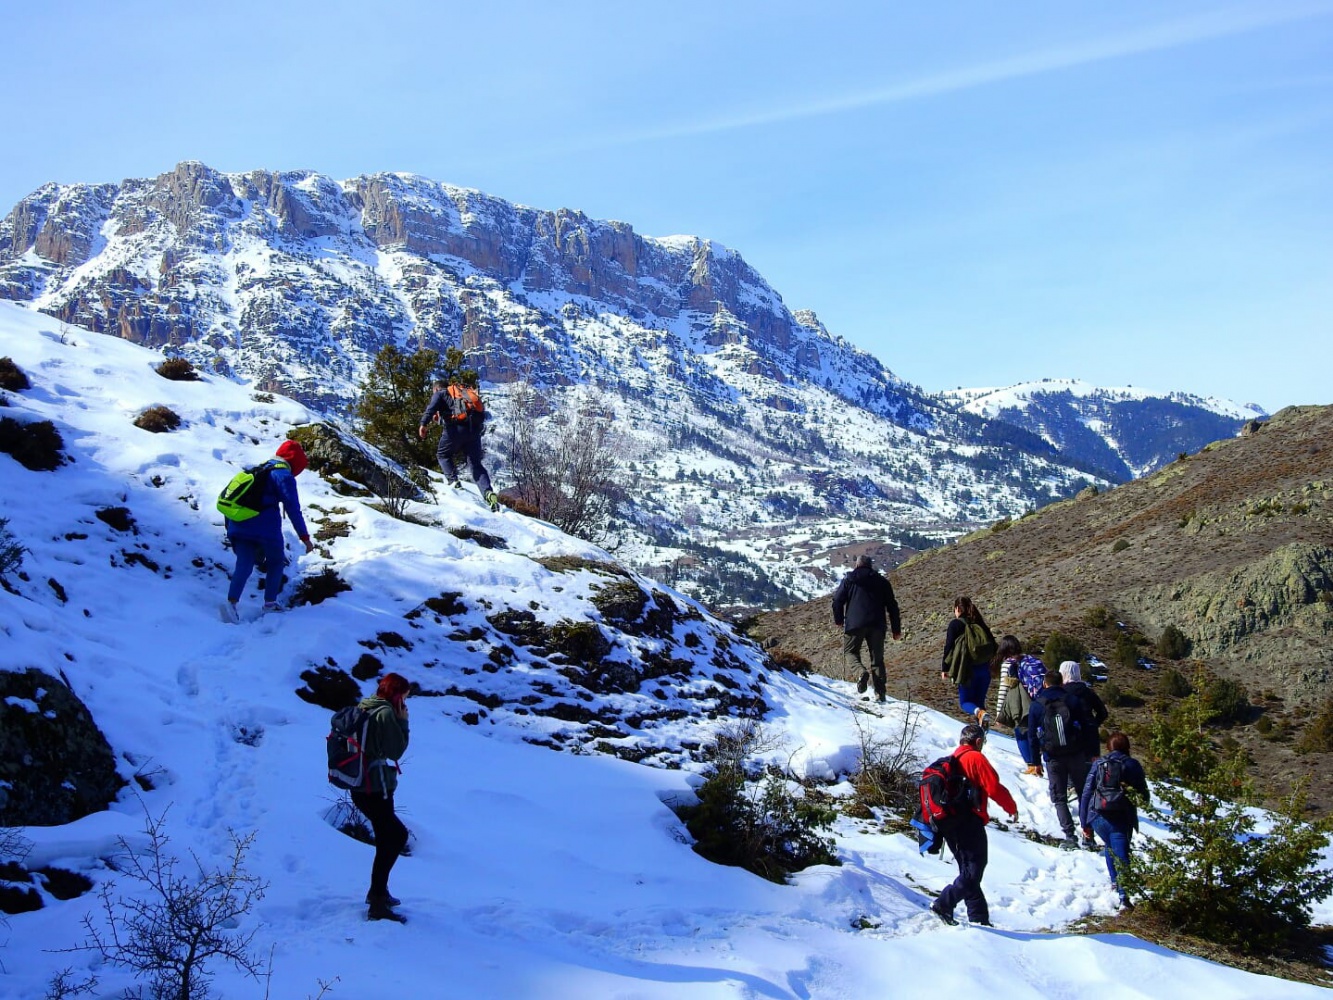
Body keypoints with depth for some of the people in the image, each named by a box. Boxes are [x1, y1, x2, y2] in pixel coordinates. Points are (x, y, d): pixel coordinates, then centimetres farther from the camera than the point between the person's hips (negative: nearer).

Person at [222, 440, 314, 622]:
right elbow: (293, 509, -10)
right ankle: (270, 603, 13)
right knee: (276, 561, 16)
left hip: (238, 524, 6)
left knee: (244, 564, -1)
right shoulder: (284, 476, -3)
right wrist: (304, 537, -8)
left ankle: (232, 602, -23)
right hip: (264, 526, -6)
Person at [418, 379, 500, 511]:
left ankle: (453, 481, 0)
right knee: (475, 464, 5)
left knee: (443, 454, 19)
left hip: (456, 427, -5)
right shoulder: (465, 392, 33)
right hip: (474, 429, 5)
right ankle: (488, 492, -16)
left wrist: (423, 423, -18)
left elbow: (431, 407, -5)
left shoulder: (440, 393, 15)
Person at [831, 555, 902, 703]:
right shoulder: (882, 582, 16)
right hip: (877, 625, 3)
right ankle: (880, 693, 0)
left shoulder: (849, 580, 10)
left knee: (850, 652, 8)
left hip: (855, 624, -3)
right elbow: (892, 606, 14)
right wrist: (896, 629, 17)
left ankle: (861, 671, -24)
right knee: (877, 658, 10)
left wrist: (838, 619, 18)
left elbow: (838, 600, 3)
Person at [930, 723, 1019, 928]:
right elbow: (994, 788, -11)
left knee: (968, 871, 12)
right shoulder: (975, 758, -6)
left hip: (948, 824, 9)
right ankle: (944, 905, -17)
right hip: (969, 822, -9)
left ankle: (979, 918, 11)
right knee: (974, 870, -7)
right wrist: (1012, 807, 5)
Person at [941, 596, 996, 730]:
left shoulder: (955, 624, -4)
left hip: (968, 669, -5)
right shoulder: (979, 623, 13)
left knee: (965, 702, 5)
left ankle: (980, 713, -26)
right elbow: (993, 645, 14)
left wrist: (944, 669, -2)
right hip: (984, 669, 5)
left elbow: (949, 647, -8)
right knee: (979, 702, 17)